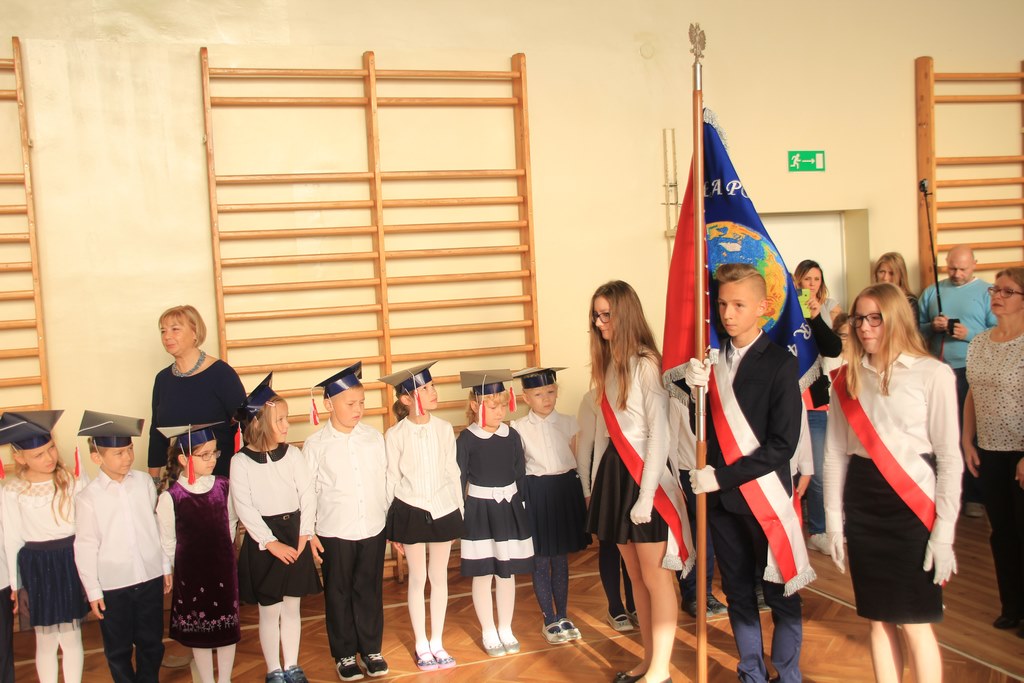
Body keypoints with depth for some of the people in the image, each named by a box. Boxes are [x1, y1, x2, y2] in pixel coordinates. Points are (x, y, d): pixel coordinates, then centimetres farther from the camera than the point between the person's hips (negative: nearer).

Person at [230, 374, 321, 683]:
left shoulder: (292, 454, -1)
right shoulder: (241, 461, -9)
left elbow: (308, 496, -1)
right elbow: (244, 508, -11)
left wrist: (303, 535, -8)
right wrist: (271, 542, -13)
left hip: (294, 534, 3)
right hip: (263, 539, -3)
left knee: (292, 607, 13)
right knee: (269, 611, 7)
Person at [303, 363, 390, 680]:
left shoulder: (374, 437, 0)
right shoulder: (315, 445, -7)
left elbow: (386, 482, 6)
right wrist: (309, 533, -4)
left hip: (373, 529, 2)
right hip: (335, 533, -2)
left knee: (370, 591, 12)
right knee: (339, 594, 10)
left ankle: (371, 649, 27)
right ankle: (344, 654, 25)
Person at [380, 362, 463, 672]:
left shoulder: (444, 428, -3)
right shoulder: (395, 435, -9)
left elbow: (452, 471, 5)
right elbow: (391, 480, -2)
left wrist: (460, 511, 7)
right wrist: (392, 525, 1)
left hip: (443, 510, 2)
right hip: (411, 511, -2)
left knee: (439, 577, 11)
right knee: (418, 579, 8)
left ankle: (437, 642, 25)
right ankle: (421, 645, 23)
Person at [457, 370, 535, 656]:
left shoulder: (512, 436, 0)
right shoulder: (466, 439, -9)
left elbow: (520, 475, 7)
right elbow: (459, 479, -5)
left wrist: (524, 507, 7)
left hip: (509, 508, 3)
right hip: (479, 509, -3)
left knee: (507, 572, 10)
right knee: (483, 574, 4)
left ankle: (506, 630, 24)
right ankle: (489, 633, 19)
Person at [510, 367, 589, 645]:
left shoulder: (568, 423, 4)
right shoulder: (518, 428, -3)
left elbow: (577, 460, 7)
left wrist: (582, 494, 6)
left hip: (566, 489, 2)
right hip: (536, 493, -2)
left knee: (561, 559, 11)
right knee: (541, 561, 5)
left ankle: (562, 616, 24)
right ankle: (550, 620, 18)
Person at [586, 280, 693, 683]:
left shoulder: (646, 364, -14)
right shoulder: (607, 363, 10)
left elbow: (659, 435, -15)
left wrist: (646, 496, -17)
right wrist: (597, 480, 14)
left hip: (647, 474, -8)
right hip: (615, 472, 8)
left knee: (656, 577, 0)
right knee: (636, 575, 15)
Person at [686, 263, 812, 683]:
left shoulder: (780, 364, -10)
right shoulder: (713, 360, 3)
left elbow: (782, 444, -14)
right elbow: (704, 430, 5)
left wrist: (723, 477, -16)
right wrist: (695, 389, -13)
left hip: (765, 497, -4)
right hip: (721, 498, 5)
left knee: (780, 593, 7)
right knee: (738, 592, 15)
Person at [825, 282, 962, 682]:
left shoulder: (932, 374, -7)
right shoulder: (847, 378, 6)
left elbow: (949, 457, -6)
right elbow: (835, 453, 8)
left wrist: (944, 530, -8)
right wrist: (833, 521, 7)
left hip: (911, 503, -4)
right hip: (862, 504, 4)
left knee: (914, 623, 1)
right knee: (878, 620, 11)